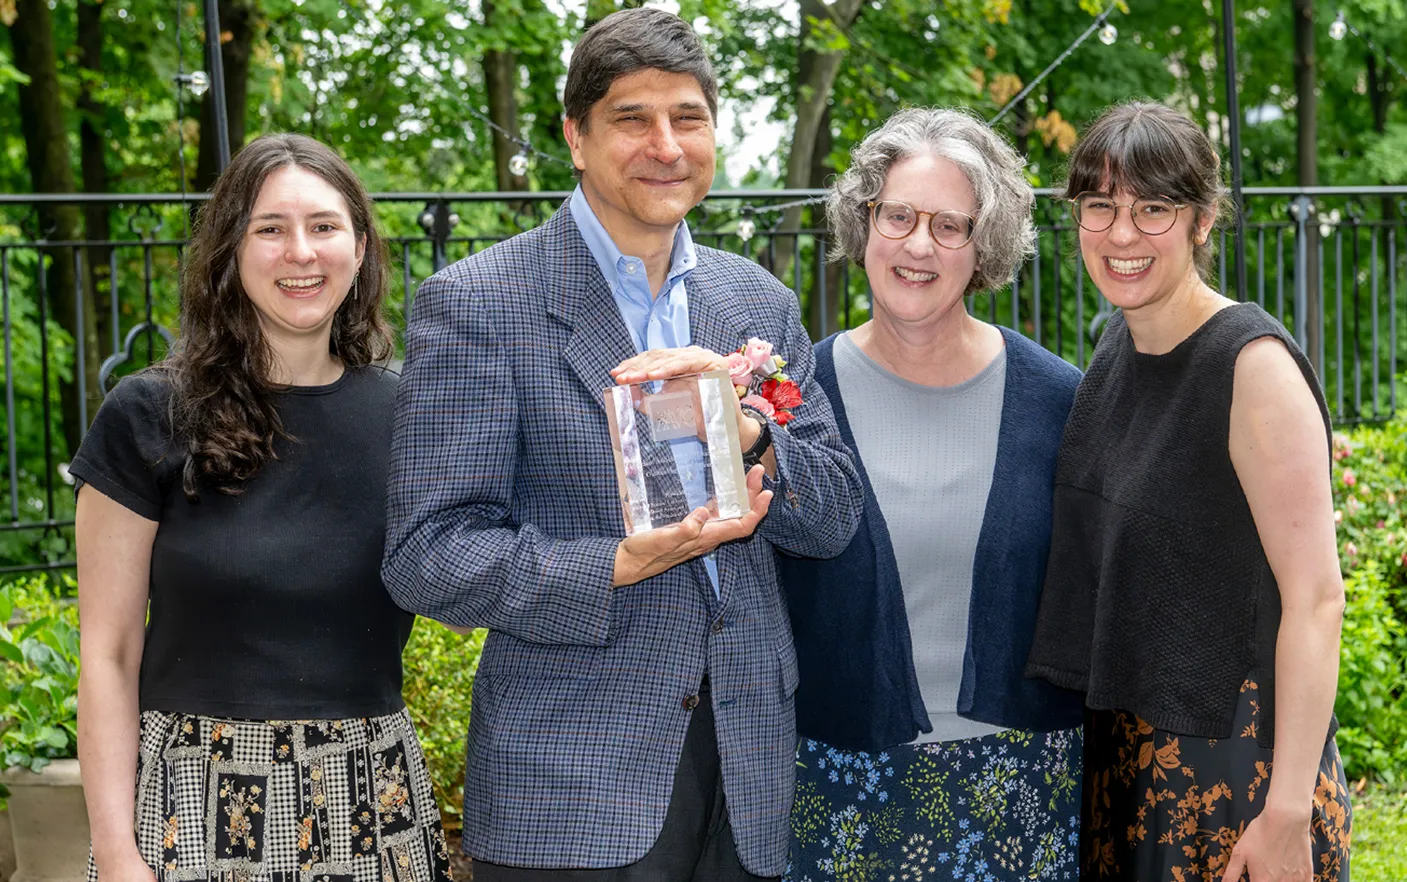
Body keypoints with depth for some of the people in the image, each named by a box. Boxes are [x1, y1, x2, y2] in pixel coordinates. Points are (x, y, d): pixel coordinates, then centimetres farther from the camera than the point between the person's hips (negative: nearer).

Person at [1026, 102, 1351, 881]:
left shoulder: (1254, 365, -17)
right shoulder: (1120, 341, 6)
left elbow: (1315, 598, -19)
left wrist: (1287, 813, -22)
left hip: (1231, 753, -7)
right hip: (1120, 741, 7)